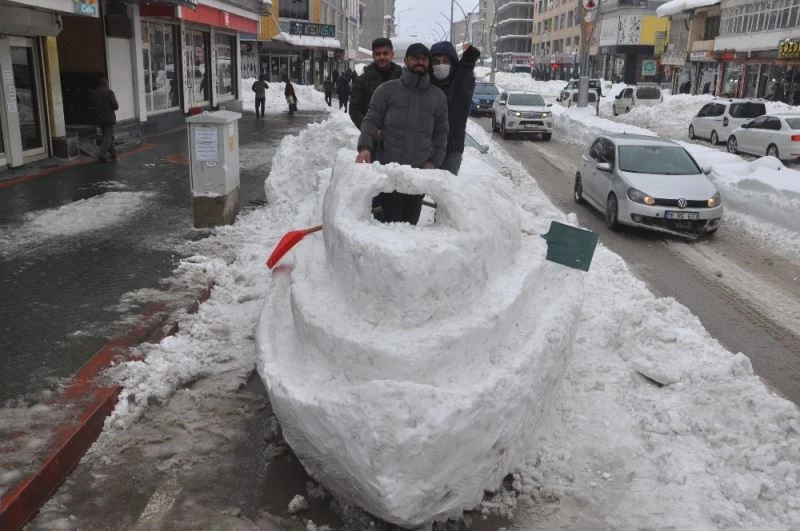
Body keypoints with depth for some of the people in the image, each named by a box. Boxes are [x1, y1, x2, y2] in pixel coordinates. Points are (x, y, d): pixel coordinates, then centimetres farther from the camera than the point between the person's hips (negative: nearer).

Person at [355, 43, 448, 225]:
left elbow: (441, 132, 15)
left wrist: (433, 162, 2)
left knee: (410, 220, 6)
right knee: (385, 220, -4)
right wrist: (365, 147, -16)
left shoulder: (438, 96, 14)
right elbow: (371, 120, 2)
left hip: (419, 171, 2)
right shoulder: (387, 89, 6)